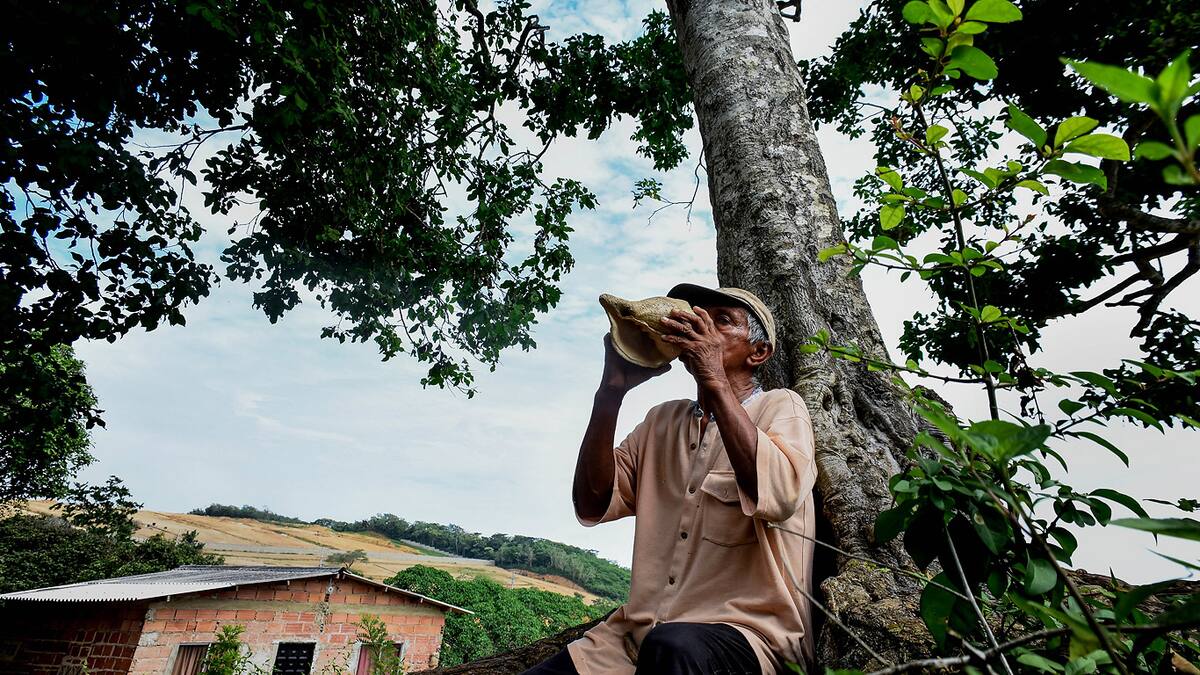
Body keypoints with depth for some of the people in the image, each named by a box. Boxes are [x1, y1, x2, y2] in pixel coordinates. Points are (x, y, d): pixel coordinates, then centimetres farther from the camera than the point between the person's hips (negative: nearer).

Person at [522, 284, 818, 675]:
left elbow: (779, 497, -21)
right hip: (640, 633, 4)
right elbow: (592, 506, 1)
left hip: (746, 632, -3)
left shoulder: (780, 407, 1)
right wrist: (612, 391, -8)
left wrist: (715, 381, -21)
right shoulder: (662, 420, 13)